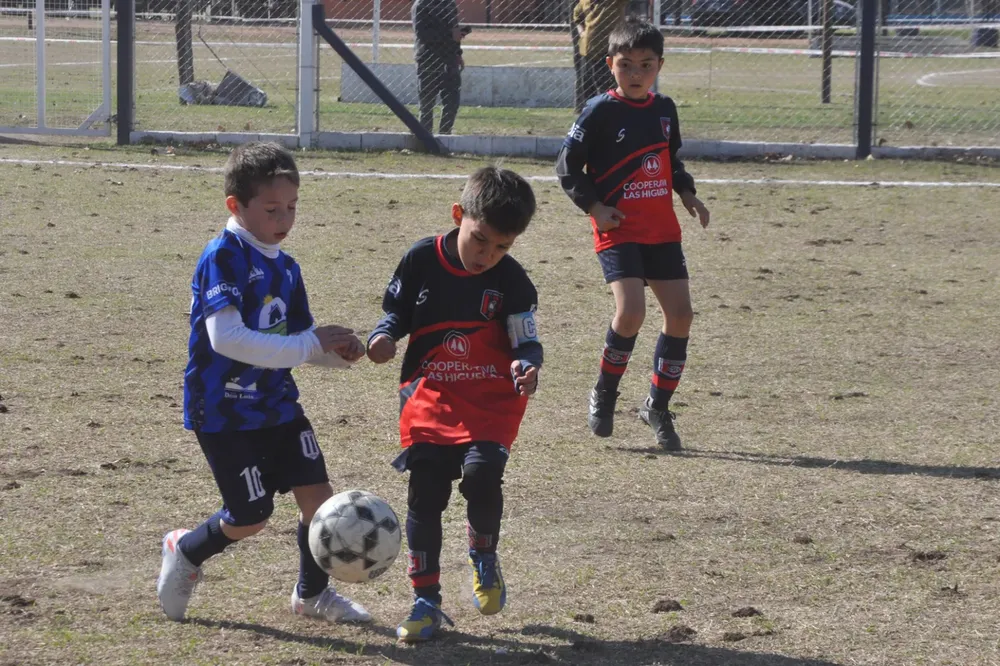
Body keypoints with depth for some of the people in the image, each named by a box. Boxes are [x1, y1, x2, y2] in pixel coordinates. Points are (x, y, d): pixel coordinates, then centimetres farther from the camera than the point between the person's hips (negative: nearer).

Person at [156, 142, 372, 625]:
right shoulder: (223, 258, -18)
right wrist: (310, 344, -29)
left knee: (318, 495, 1)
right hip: (225, 412, -7)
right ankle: (186, 551, 30)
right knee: (251, 518, -1)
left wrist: (338, 352, -11)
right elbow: (226, 338, -30)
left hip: (278, 404, 7)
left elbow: (300, 341, 13)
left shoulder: (285, 268, 8)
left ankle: (312, 593, 24)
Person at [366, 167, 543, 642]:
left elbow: (526, 340, -3)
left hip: (491, 402, -2)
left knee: (481, 475, -23)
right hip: (429, 398, 2)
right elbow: (396, 311, 8)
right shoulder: (421, 262, -5)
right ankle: (426, 600, 8)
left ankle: (484, 556, 8)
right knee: (424, 494, -2)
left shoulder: (511, 280, -7)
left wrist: (526, 363, -25)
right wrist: (383, 337, -13)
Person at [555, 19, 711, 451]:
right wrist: (594, 207, -13)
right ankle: (603, 396, 3)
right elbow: (567, 166, -4)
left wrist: (688, 194, 9)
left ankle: (658, 407, 16)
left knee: (680, 314, 0)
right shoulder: (601, 112, -7)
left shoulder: (664, 109, 10)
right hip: (618, 231, -6)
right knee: (630, 312, -20)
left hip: (662, 231, 6)